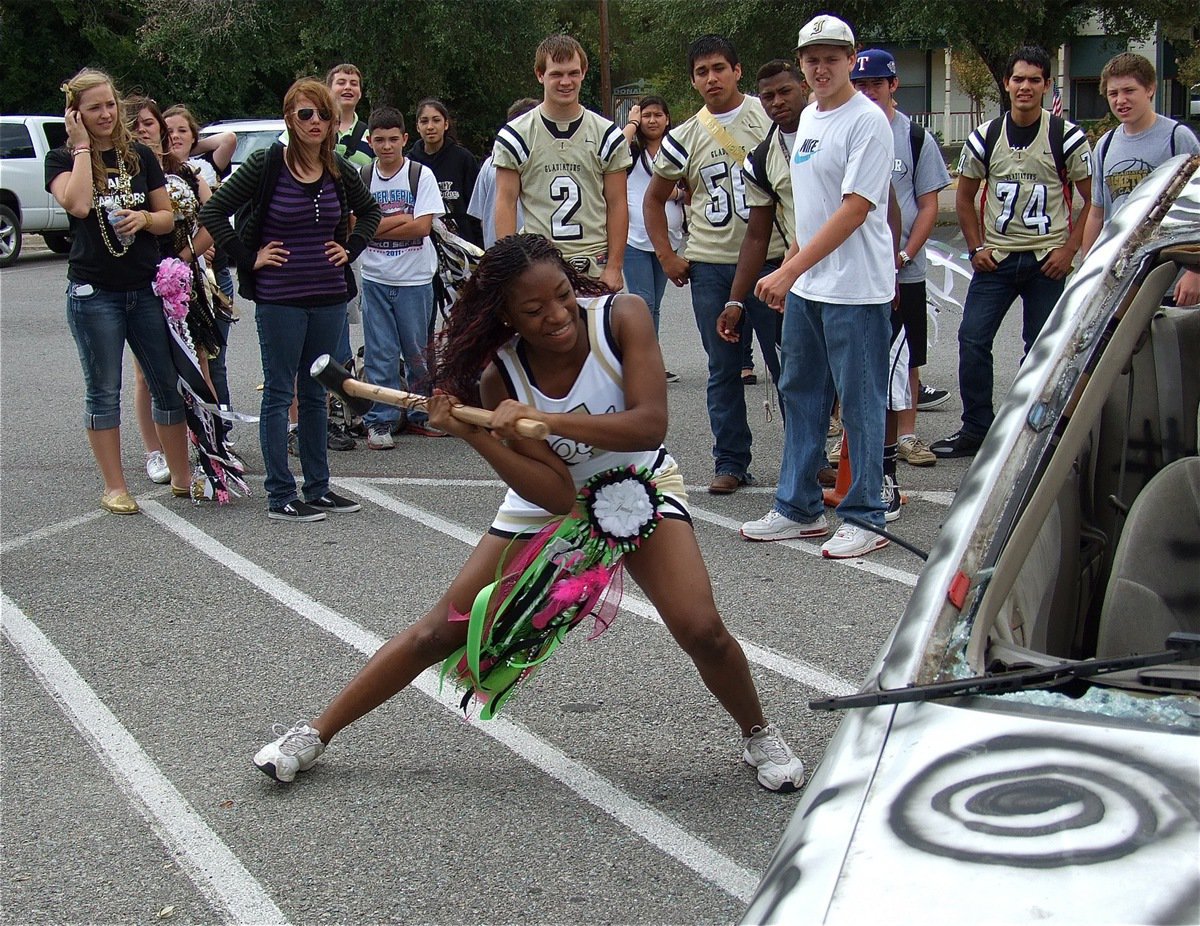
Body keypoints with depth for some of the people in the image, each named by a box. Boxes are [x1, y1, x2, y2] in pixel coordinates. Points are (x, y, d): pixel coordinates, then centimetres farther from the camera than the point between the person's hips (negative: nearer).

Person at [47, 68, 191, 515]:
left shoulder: (139, 156, 10)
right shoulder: (62, 159, 0)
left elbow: (167, 217, 13)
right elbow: (78, 204, -19)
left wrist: (145, 218, -9)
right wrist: (81, 147, -12)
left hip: (147, 289, 3)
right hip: (94, 293, -3)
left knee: (170, 384, 4)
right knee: (103, 391, 3)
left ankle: (181, 476, 16)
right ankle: (114, 487, 11)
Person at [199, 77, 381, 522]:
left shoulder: (340, 169, 4)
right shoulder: (266, 164, -10)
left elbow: (370, 209, 22)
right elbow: (213, 211, -9)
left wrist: (351, 248, 10)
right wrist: (249, 258, -10)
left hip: (329, 296, 5)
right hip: (279, 298, -5)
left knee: (316, 393, 13)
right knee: (278, 394, 1)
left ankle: (318, 488, 21)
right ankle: (280, 497, 5)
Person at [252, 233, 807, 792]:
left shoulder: (621, 317, -24)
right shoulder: (501, 380, -22)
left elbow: (650, 426, -32)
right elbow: (558, 494, -25)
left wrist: (547, 418, -40)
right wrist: (470, 434, -36)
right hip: (547, 506, 1)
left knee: (701, 629, -23)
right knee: (441, 630, 0)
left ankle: (758, 736, 8)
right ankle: (315, 734, 16)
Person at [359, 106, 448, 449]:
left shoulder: (421, 175, -2)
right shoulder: (362, 178, 5)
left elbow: (423, 227, -11)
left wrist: (376, 227, -10)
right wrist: (399, 219, -13)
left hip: (415, 279, -1)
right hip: (375, 279, 1)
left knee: (418, 352, 7)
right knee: (380, 353, 1)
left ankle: (422, 415, 20)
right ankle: (379, 421, 7)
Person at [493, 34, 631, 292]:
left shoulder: (607, 135, 7)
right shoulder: (514, 136, 2)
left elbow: (617, 204, 6)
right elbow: (506, 203, 1)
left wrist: (614, 266, -1)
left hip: (594, 268, 1)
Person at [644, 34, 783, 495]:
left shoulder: (771, 117, 1)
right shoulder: (683, 138, 8)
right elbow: (653, 200, 18)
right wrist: (667, 257, 9)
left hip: (771, 260, -2)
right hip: (709, 266, 2)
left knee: (787, 361, 1)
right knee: (723, 369, 7)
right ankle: (730, 461, 15)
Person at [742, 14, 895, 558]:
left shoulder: (867, 121, -13)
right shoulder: (808, 118, 13)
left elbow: (854, 210, -20)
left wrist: (789, 269, -22)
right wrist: (790, 273, 16)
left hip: (856, 289, -9)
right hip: (804, 287, 9)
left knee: (859, 403, -1)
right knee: (799, 394, 13)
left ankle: (863, 518, 8)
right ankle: (798, 507, 24)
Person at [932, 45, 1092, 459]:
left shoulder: (1067, 138, -4)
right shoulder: (984, 138, 3)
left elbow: (1092, 200, 1)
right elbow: (964, 197, 13)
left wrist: (1069, 250, -7)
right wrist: (977, 247, 2)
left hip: (1047, 260, -2)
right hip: (996, 257, 2)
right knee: (972, 339, -5)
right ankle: (976, 429, 6)